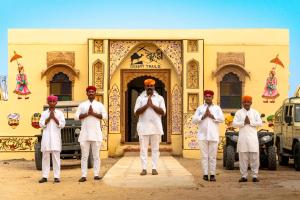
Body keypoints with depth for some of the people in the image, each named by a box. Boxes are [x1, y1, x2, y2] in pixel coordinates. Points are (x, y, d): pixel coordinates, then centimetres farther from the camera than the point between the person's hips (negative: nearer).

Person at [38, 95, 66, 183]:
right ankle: (45, 176, 4)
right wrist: (49, 117, -8)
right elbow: (41, 124, 0)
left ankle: (56, 177, -2)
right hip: (46, 137, 1)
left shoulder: (59, 113, 8)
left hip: (56, 137, -1)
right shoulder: (44, 113, 11)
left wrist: (54, 117, -8)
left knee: (56, 157, -3)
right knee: (45, 157, 1)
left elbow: (62, 125, -1)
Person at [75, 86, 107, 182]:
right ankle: (83, 175, -1)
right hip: (84, 133, 0)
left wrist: (93, 113, -10)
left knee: (96, 155, 2)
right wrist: (87, 114, -11)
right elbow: (76, 116, 1)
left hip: (96, 133, 0)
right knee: (84, 156, -1)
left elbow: (105, 116, -2)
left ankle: (96, 174, 5)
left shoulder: (99, 105, 10)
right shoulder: (82, 105, 11)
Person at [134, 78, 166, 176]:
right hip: (143, 127, 0)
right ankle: (144, 168, 5)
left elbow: (163, 112, -3)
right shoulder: (140, 98, 7)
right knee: (143, 148, 1)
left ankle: (154, 168, 7)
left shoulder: (159, 98, 7)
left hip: (156, 127, 0)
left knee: (155, 148, 2)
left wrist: (152, 105, -12)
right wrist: (146, 105, -13)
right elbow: (136, 113, -3)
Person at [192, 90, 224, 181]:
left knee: (213, 156, -1)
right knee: (204, 156, 0)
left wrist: (212, 116, -8)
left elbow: (222, 119, 0)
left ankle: (212, 174, 3)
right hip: (203, 135, 0)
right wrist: (203, 116, -8)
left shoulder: (217, 108, 13)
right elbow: (194, 120, 3)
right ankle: (205, 174, 2)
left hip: (213, 136, 0)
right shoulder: (200, 108, 13)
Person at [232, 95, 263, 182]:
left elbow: (260, 123, 1)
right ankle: (244, 176, 5)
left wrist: (250, 122, -10)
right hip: (242, 138, 0)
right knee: (243, 157, 0)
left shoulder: (255, 112, 11)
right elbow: (234, 123, -1)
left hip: (253, 137, 0)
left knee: (254, 157, -2)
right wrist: (243, 122, -13)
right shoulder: (239, 112, 9)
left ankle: (255, 175, 4)